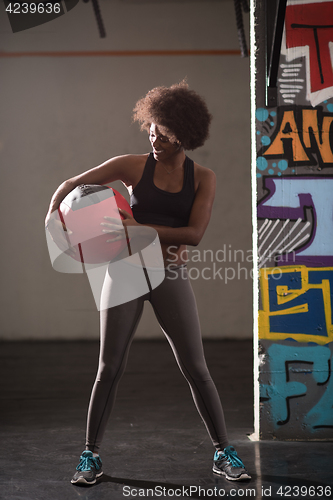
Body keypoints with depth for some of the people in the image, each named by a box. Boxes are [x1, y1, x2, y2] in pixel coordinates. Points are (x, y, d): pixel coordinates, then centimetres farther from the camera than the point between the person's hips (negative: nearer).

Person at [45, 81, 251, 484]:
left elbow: (194, 233, -11)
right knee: (110, 368, 2)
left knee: (195, 369, 1)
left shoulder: (202, 178, 2)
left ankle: (223, 453, 15)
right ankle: (90, 455, 16)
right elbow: (72, 185, 5)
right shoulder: (134, 166, 0)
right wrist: (53, 215, -14)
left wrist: (140, 228, -19)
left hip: (171, 277, 1)